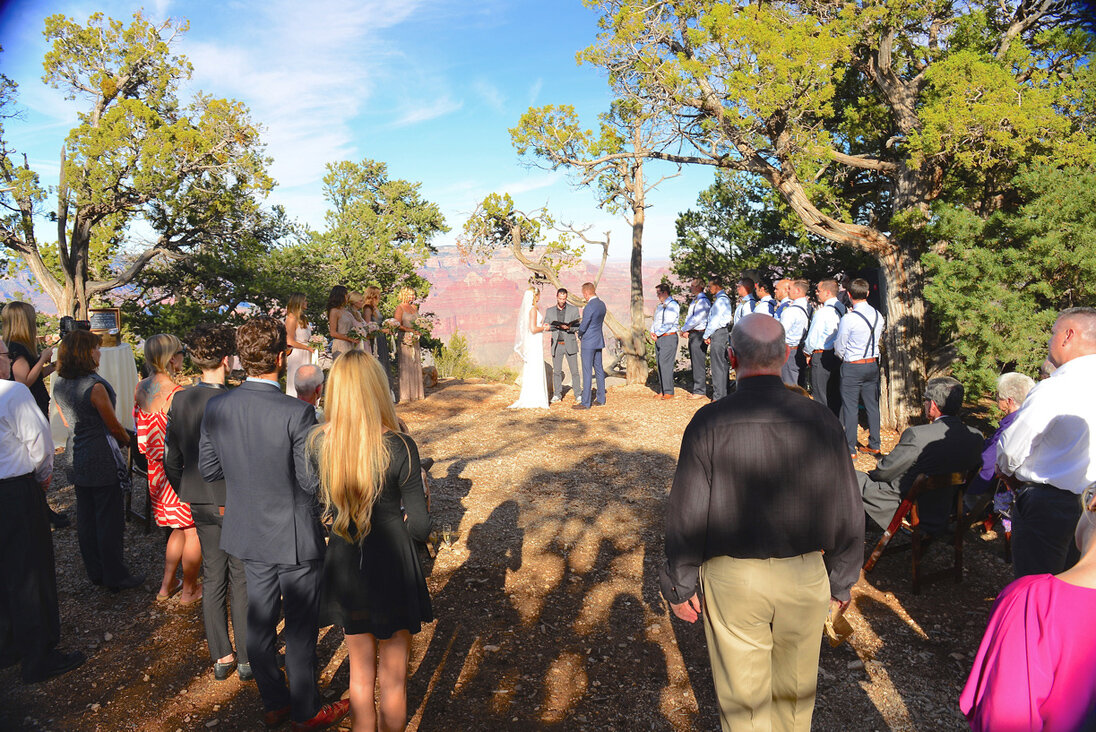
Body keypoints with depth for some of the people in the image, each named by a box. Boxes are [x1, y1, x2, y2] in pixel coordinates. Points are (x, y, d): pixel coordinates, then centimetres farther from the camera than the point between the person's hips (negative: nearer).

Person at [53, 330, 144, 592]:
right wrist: (127, 440, 9)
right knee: (109, 519, 2)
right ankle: (115, 577, 12)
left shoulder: (58, 383, 4)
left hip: (77, 455, 8)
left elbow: (68, 421, 16)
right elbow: (113, 425, -10)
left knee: (86, 518, 16)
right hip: (102, 459, -8)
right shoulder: (94, 387, -20)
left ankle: (94, 571, 29)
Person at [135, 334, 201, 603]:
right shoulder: (177, 394, -23)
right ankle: (189, 589, 22)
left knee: (179, 528, 23)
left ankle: (166, 585, 31)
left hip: (156, 469, 8)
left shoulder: (140, 388, 2)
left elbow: (141, 431, 11)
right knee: (193, 531, 8)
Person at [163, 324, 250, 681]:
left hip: (201, 504, 6)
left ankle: (221, 657, 26)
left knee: (212, 578, 16)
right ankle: (247, 657, 19)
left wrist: (188, 496, 17)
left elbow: (172, 459, 5)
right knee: (243, 580, 8)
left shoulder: (179, 400, -2)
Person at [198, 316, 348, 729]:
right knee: (300, 630, 11)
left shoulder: (216, 408, -7)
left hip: (249, 536, 6)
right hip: (295, 539, -5)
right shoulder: (297, 414, -25)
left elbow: (208, 469, 3)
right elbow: (314, 482, -21)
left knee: (259, 623, 20)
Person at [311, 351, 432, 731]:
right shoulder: (398, 447, -22)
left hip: (343, 569, 4)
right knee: (393, 678, 18)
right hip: (391, 570, -4)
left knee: (360, 671, 25)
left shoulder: (318, 442, -10)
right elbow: (420, 529, -17)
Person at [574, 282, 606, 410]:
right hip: (599, 341, 9)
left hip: (588, 342, -9)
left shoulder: (589, 307, -20)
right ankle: (601, 399, 20)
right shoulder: (602, 304, 8)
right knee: (599, 369, 13)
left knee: (587, 372, -5)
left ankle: (586, 402, -3)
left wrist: (579, 336, 3)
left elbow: (583, 327, -17)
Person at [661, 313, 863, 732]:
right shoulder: (820, 420, -9)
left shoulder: (709, 422, -17)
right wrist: (841, 583, 14)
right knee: (795, 688, 24)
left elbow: (686, 515, -12)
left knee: (743, 696, 16)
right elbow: (846, 513, -1)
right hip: (804, 576, 3)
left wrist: (680, 585, 2)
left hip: (731, 577, -2)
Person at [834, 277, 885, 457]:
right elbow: (879, 339, 13)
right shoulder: (878, 315, 0)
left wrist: (843, 357, 11)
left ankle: (850, 449, 6)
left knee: (850, 408, 1)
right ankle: (874, 445, 24)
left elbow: (839, 348, -8)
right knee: (872, 405, 14)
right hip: (873, 364, 6)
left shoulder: (848, 318, -18)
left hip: (852, 367, -6)